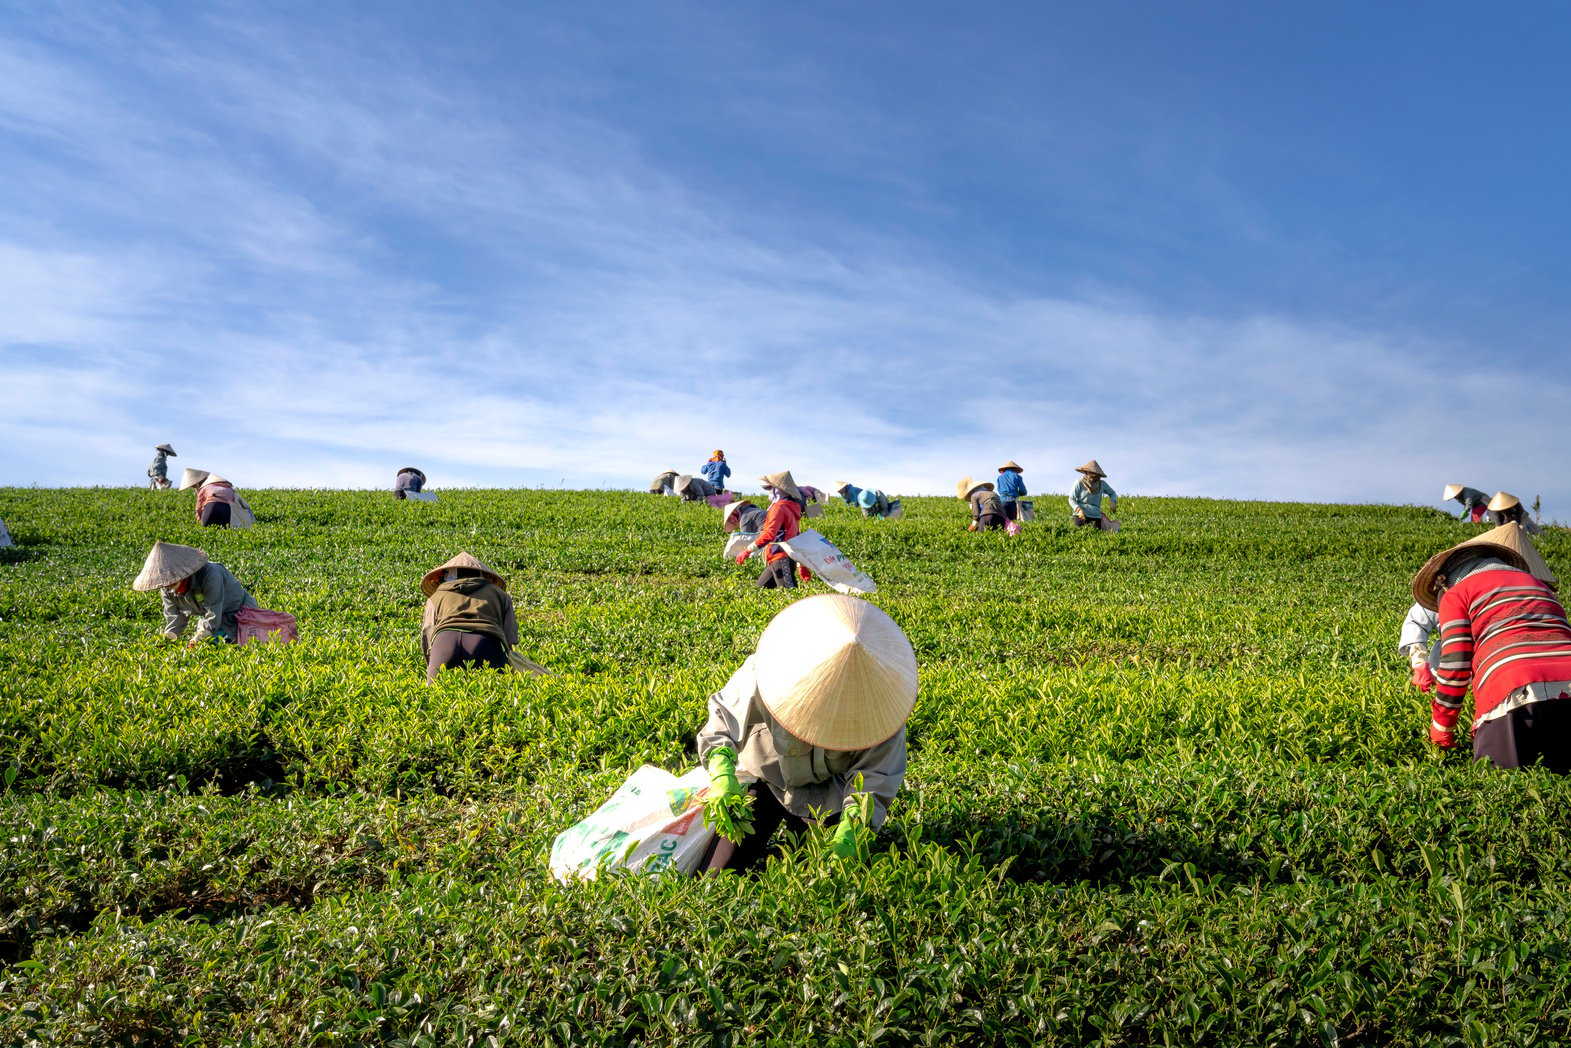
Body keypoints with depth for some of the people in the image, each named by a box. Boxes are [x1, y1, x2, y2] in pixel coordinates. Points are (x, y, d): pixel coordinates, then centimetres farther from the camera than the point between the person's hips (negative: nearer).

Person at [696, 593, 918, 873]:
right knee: (712, 880, -4)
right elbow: (724, 715, -17)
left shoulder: (880, 703, -27)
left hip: (828, 794, 0)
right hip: (766, 779, 0)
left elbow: (874, 776, -22)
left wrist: (852, 826, -37)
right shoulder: (761, 675, -31)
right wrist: (721, 769, -34)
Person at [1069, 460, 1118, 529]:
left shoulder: (1102, 484, 7)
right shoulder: (1079, 483, -3)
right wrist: (1078, 510, -17)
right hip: (1081, 516, -3)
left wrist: (1113, 501, 2)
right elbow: (1071, 499, 0)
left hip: (1096, 516, 3)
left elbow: (1112, 493, 24)